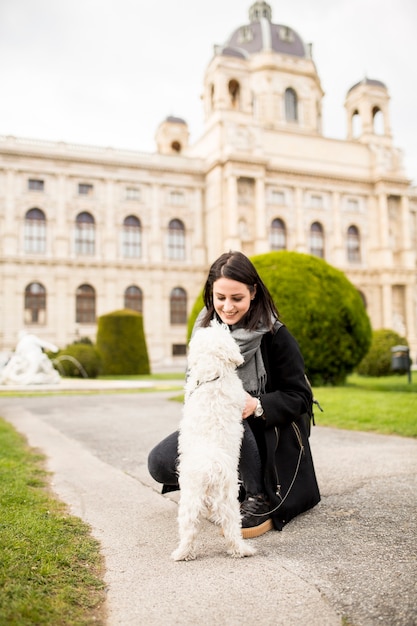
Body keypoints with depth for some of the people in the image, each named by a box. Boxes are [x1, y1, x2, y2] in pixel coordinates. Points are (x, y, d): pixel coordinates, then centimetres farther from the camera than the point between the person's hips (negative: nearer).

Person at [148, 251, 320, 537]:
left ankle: (260, 499, -19)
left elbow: (300, 397, -14)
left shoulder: (275, 335, -16)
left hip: (270, 433, -5)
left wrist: (257, 405, -32)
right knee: (160, 463, -14)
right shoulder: (205, 329, -3)